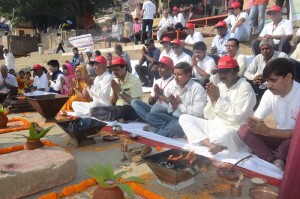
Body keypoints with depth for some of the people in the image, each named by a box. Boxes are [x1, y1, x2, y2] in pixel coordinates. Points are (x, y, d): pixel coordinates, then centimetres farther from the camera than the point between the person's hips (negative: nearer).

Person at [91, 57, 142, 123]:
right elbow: (112, 103, 11)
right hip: (118, 109, 8)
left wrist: (120, 91, -13)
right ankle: (118, 118, -24)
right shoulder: (115, 81, 11)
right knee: (94, 110, -14)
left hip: (131, 110, -7)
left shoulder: (134, 80, -9)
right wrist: (114, 90, -8)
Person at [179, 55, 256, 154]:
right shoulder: (219, 85, 10)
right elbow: (208, 116, 7)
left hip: (233, 131, -8)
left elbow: (236, 117, -20)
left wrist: (218, 99, -17)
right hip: (213, 126, 8)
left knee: (225, 134, -43)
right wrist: (212, 99, -11)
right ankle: (210, 144, -22)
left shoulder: (245, 87, -9)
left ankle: (202, 139, -13)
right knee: (184, 118, -4)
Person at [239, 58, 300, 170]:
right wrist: (255, 125, -27)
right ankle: (275, 161, -22)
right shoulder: (269, 93, -7)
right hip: (280, 136, 5)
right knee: (244, 130, -15)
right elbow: (256, 120, -3)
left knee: (289, 144, -39)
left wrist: (267, 131, -32)